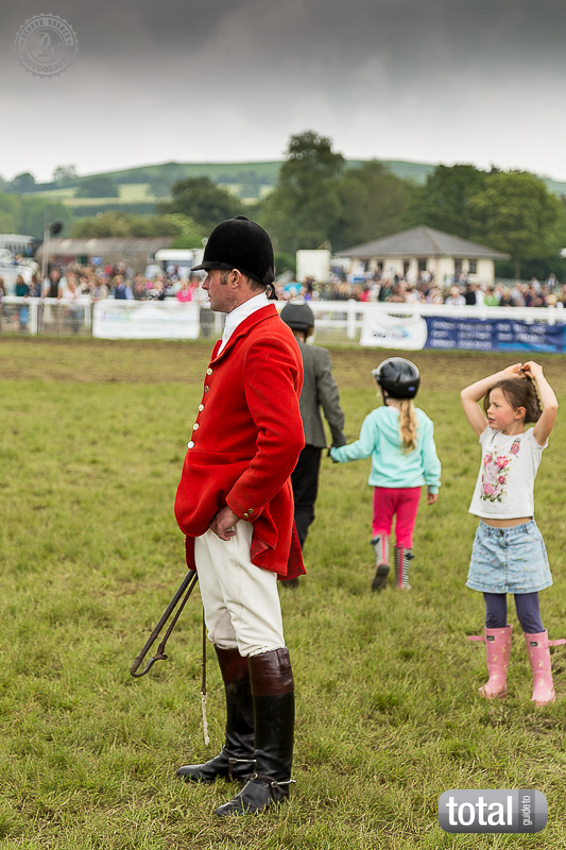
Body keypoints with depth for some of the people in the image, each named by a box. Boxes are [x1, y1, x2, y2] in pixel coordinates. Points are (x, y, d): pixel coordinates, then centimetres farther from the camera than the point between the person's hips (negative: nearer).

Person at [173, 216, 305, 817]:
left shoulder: (265, 344, -18)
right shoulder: (240, 336, 16)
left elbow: (285, 439, -27)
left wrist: (237, 506, -20)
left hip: (241, 520, -11)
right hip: (218, 515, 11)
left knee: (259, 644, -6)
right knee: (227, 639, 18)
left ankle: (273, 777, 0)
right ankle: (241, 753, 30)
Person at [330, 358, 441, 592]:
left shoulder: (376, 418, -8)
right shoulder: (422, 420, 0)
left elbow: (363, 449, -7)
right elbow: (429, 455, 3)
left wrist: (337, 453, 9)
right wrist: (433, 485, 12)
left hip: (384, 485, -2)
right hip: (412, 485, 2)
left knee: (381, 526, 15)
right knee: (405, 532, 10)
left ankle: (382, 560, -13)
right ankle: (402, 581, 14)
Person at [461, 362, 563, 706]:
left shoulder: (532, 441, -7)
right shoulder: (490, 437, 9)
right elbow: (467, 396, 13)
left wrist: (537, 375, -9)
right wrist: (505, 375, 8)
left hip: (520, 537, -5)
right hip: (488, 536, 5)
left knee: (529, 614, -1)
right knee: (494, 614, 10)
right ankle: (497, 679, 18)